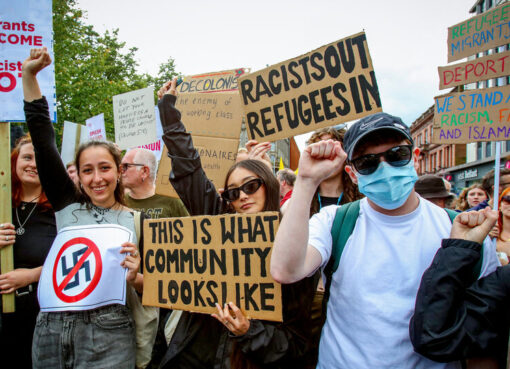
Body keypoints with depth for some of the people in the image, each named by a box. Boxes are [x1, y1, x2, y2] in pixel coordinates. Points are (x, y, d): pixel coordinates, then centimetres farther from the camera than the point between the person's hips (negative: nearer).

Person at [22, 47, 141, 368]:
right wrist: (29, 76, 0)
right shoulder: (68, 205, 5)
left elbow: (151, 285, 4)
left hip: (108, 340, -2)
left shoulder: (136, 220, 0)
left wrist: (134, 278, -18)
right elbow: (44, 143, 2)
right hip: (51, 332, 3)